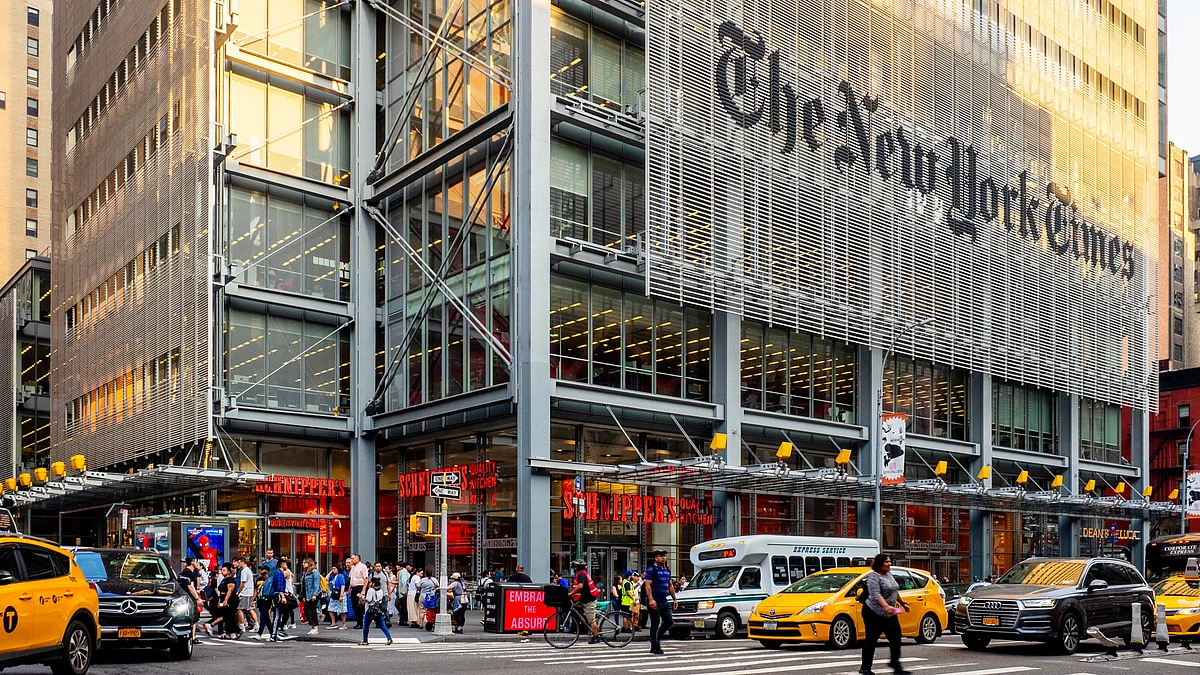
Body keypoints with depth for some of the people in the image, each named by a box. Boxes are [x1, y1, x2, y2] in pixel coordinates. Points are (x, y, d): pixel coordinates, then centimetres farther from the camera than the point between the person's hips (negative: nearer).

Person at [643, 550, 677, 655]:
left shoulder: (667, 570, 16)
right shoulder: (651, 569, -8)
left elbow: (670, 586, 23)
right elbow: (648, 586, -15)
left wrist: (674, 599, 18)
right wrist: (651, 600, -25)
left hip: (664, 601, 8)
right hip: (655, 602, -7)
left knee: (669, 622, 5)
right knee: (655, 623, -4)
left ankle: (657, 638, 24)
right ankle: (655, 647, 1)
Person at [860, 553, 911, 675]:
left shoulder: (889, 574, 12)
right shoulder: (873, 576, -14)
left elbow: (895, 591, 25)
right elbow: (876, 595, -25)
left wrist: (902, 603, 25)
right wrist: (886, 607, -37)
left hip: (889, 614, 8)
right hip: (874, 613, -8)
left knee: (895, 638, 1)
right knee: (871, 640, -2)